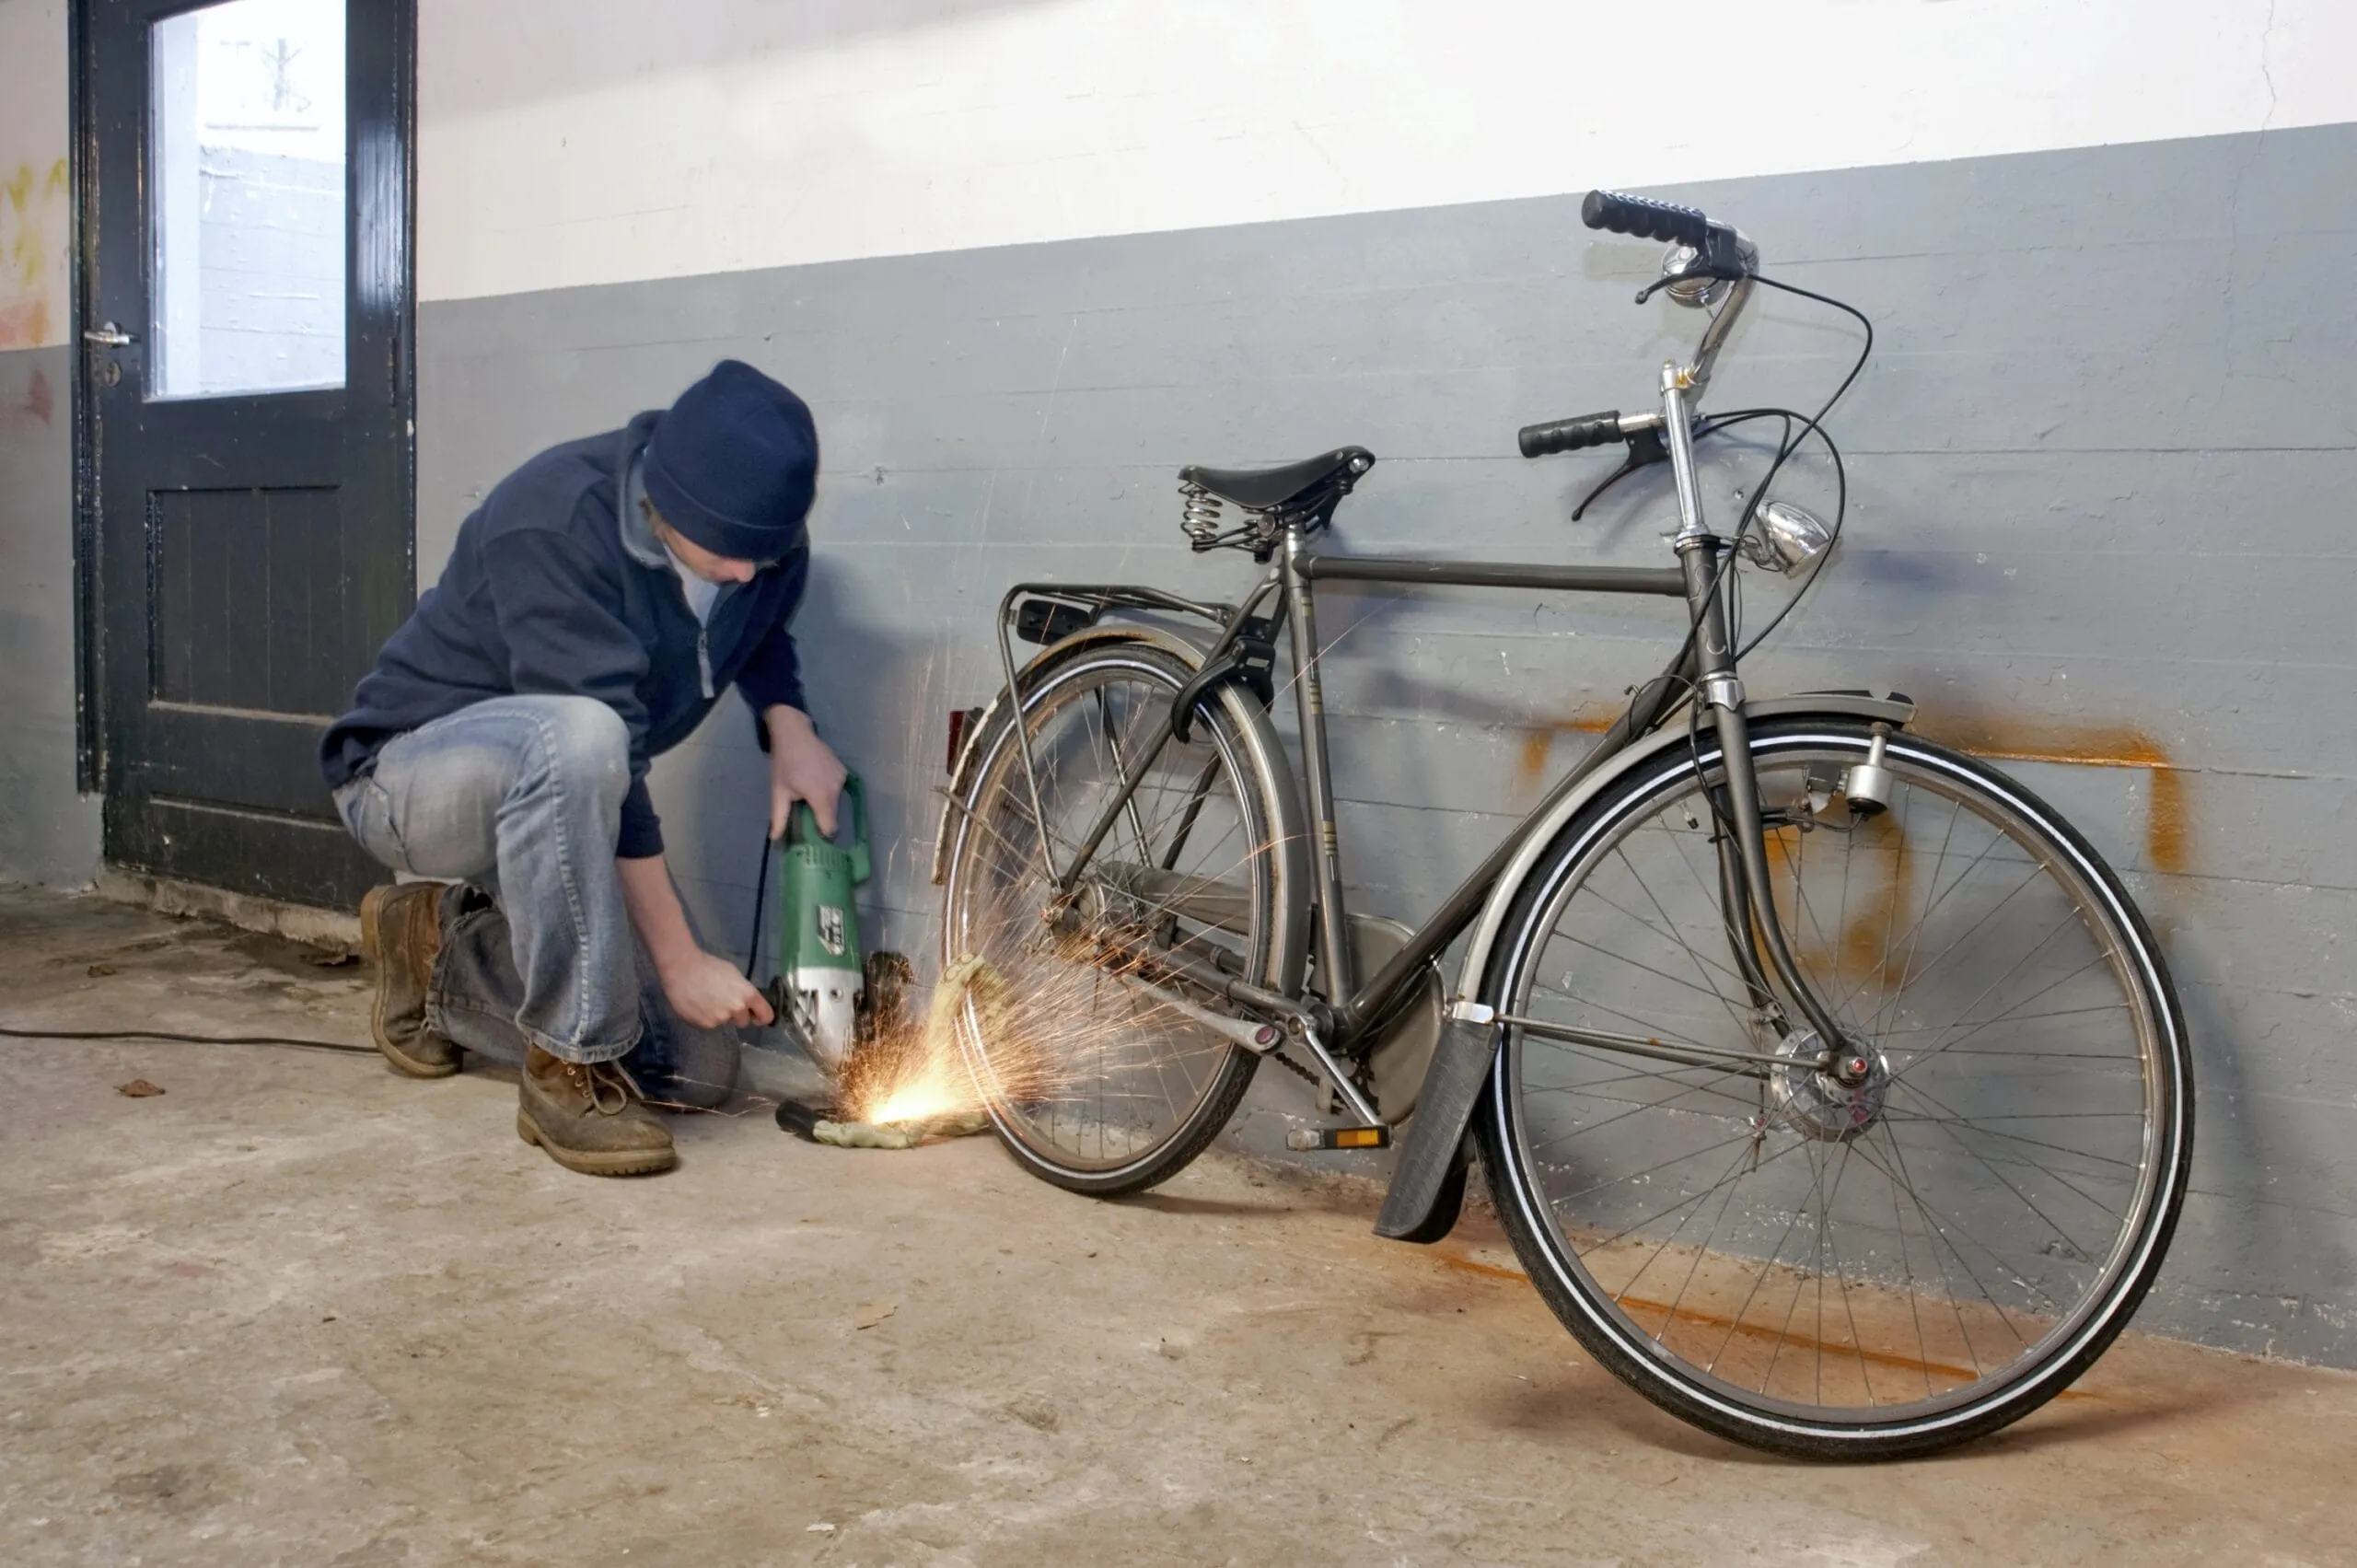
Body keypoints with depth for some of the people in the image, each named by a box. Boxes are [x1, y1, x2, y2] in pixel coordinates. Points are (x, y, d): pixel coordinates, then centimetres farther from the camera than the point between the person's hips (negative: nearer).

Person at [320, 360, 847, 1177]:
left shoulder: (763, 543, -8)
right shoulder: (555, 522, -29)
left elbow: (763, 636, 16)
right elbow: (600, 741, -32)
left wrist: (788, 725, -8)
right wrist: (679, 959, -31)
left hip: (549, 803, 7)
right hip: (408, 777, -7)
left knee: (698, 1069, -2)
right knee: (572, 739, -42)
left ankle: (441, 949, 17)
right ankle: (574, 1070, -26)